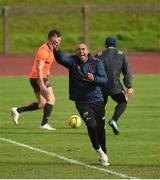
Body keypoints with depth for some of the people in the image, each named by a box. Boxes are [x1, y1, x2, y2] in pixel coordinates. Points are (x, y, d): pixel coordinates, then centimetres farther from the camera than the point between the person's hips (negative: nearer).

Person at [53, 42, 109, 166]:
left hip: (97, 100, 2)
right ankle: (98, 151, 4)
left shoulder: (96, 62, -2)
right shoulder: (72, 61, -4)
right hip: (82, 101, -2)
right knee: (91, 125, -19)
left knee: (101, 128, 9)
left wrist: (94, 79, -30)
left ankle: (104, 153, 32)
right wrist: (56, 50, -44)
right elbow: (61, 59, -24)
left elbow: (104, 79, -10)